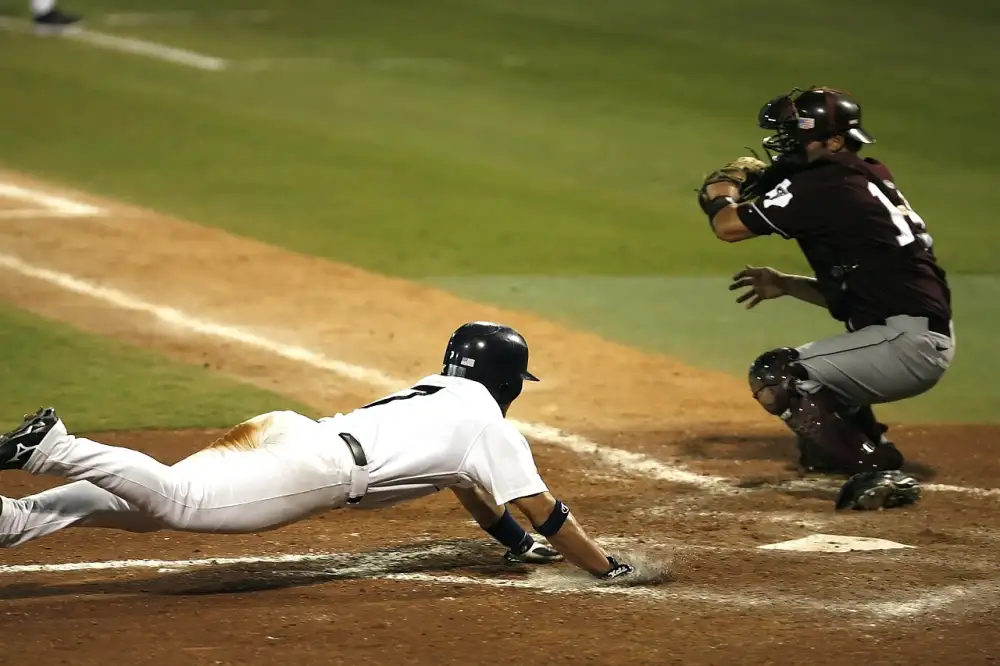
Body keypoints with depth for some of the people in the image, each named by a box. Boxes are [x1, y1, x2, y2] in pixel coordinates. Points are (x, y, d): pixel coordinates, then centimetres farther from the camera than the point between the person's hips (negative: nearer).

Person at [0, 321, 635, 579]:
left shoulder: (439, 391, 35)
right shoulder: (492, 426, 11)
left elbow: (467, 483, 50)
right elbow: (545, 510, 9)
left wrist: (518, 542, 57)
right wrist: (608, 568, 16)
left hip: (282, 432, 8)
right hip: (315, 467, -8)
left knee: (146, 504, -5)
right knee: (176, 499, -24)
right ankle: (51, 447, -35)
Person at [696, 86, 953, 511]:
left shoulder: (822, 186, -10)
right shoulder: (866, 184, 20)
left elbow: (728, 226, -8)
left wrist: (722, 193, 14)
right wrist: (785, 285, 21)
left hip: (906, 341, -10)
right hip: (926, 338, 10)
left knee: (772, 378, -10)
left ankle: (876, 473, -17)